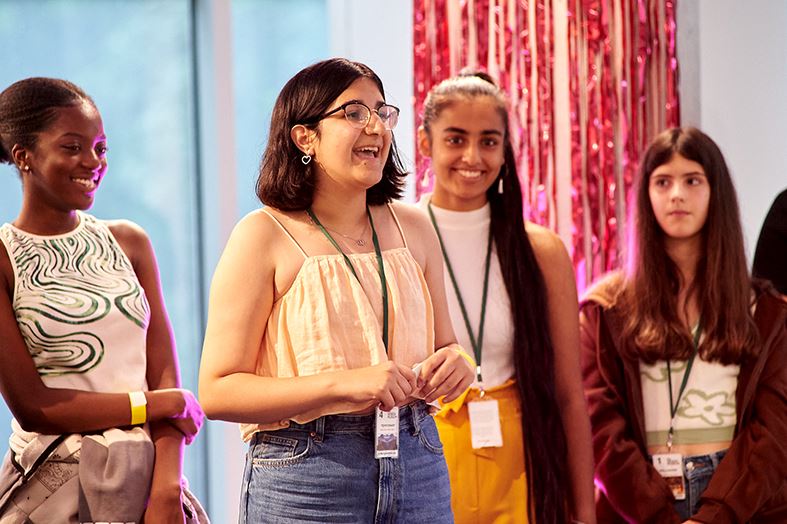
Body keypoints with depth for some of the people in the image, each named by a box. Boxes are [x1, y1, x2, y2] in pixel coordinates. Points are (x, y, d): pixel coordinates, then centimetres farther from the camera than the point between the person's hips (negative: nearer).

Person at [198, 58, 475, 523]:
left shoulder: (413, 229, 7)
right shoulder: (265, 235, -7)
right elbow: (217, 391, -12)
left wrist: (455, 363, -5)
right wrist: (344, 383, -23)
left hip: (416, 468, 4)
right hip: (304, 479, -4)